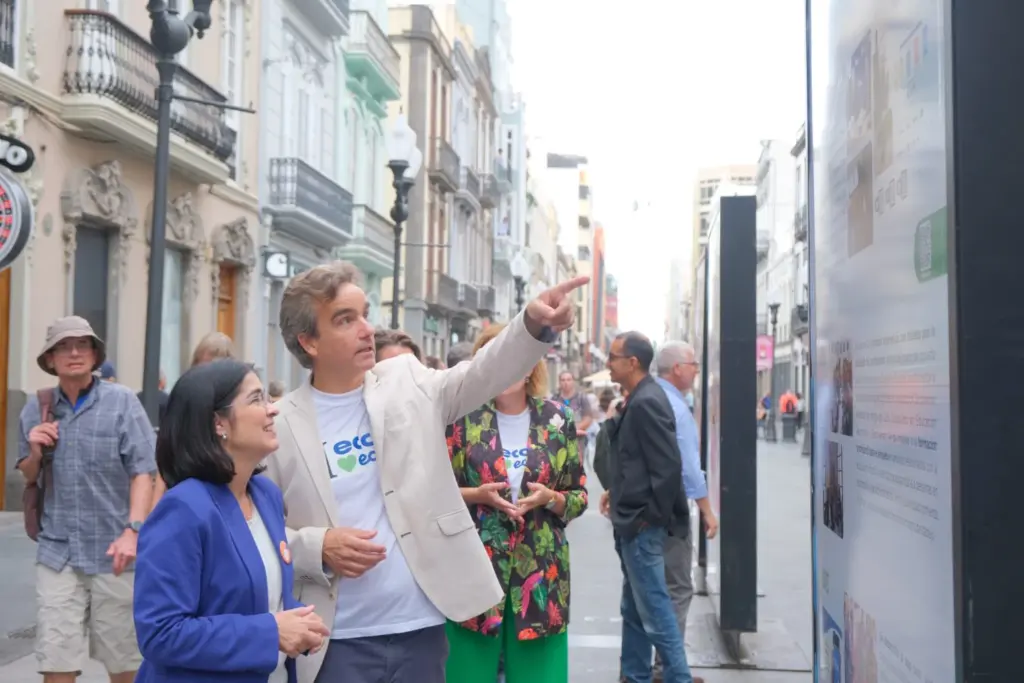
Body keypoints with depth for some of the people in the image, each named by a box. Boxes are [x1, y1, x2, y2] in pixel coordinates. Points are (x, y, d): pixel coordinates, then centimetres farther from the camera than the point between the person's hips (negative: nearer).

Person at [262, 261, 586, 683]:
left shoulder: (407, 381, 4)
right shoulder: (281, 423, -2)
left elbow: (483, 374, -10)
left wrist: (535, 325, -26)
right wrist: (318, 546, -16)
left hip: (421, 627, 2)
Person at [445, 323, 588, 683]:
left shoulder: (558, 419, 3)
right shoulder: (463, 417, -1)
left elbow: (579, 496, 8)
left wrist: (549, 498, -12)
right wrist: (477, 495, -14)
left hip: (540, 570, 1)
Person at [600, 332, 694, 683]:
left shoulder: (646, 402, -19)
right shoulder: (639, 399, 10)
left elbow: (668, 465, -23)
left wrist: (653, 517, -17)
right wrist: (617, 492, 11)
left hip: (642, 525, -10)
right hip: (632, 522, 10)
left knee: (654, 609, -2)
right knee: (634, 608, 18)